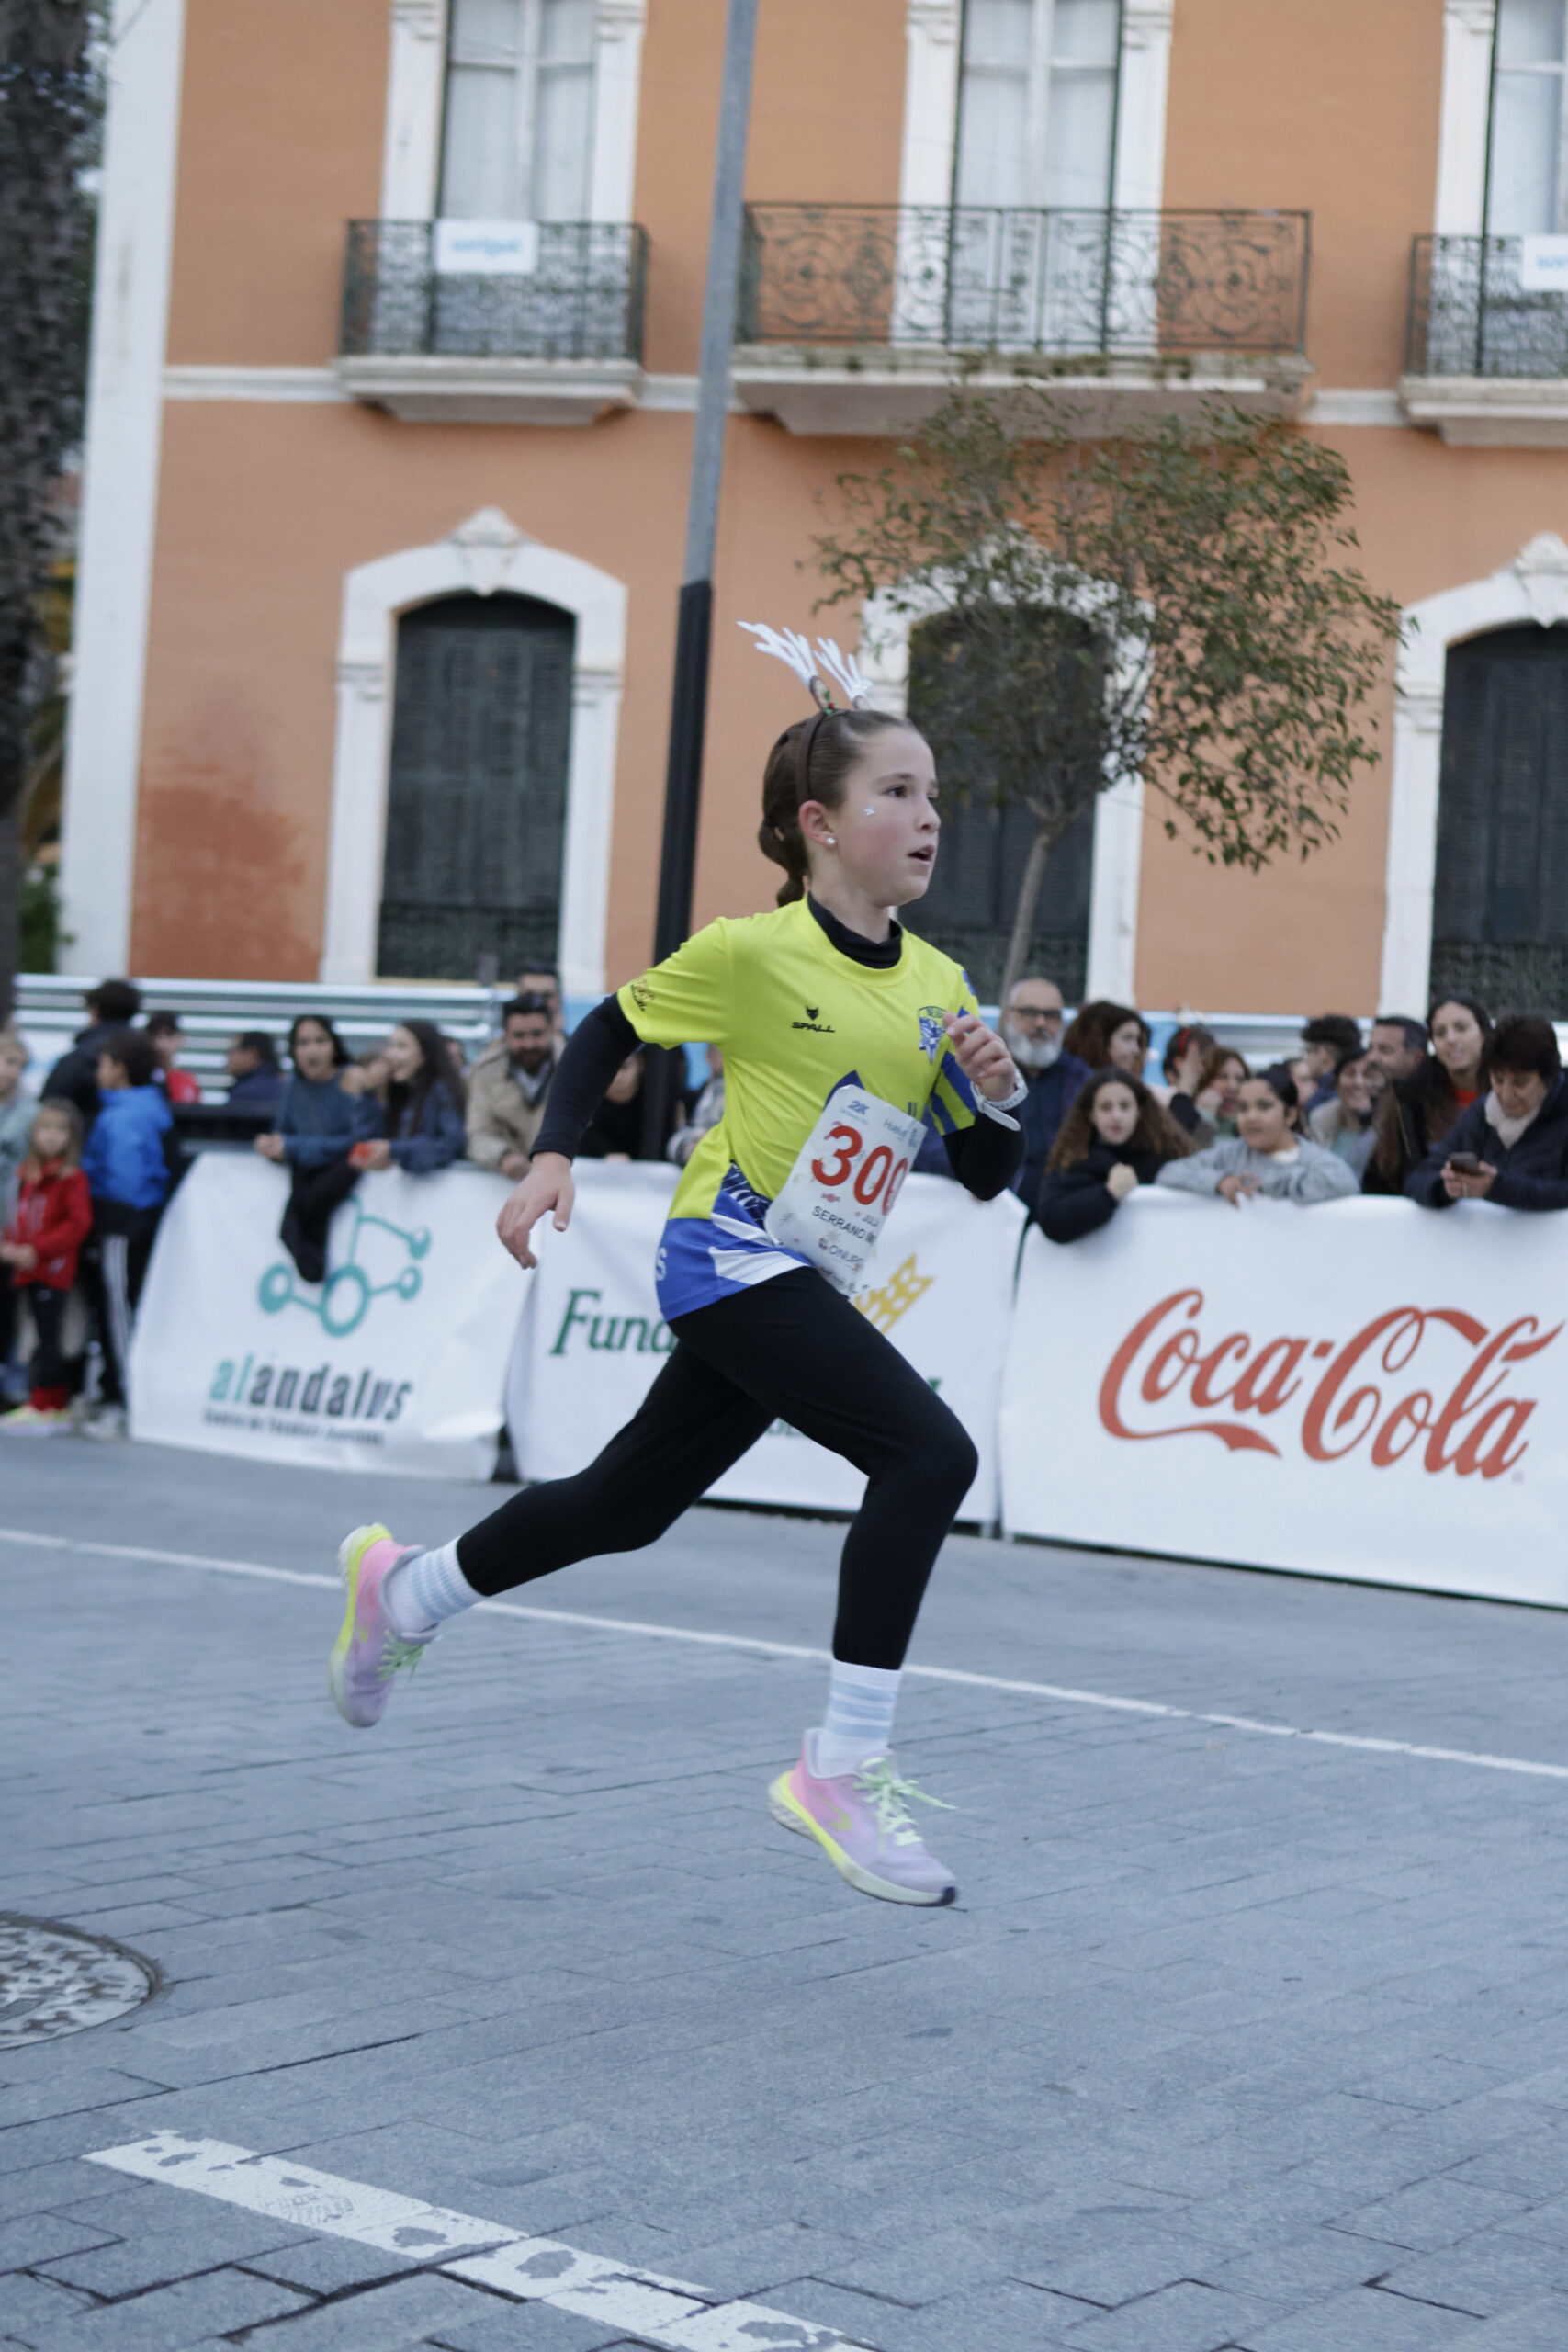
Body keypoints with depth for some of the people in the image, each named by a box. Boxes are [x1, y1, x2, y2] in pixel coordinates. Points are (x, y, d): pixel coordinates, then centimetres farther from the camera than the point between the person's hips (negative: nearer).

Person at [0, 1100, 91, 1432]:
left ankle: (40, 1407, -1)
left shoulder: (72, 1177, -11)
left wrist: (38, 1250, -19)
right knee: (47, 1340, 12)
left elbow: (78, 1224, -16)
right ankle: (58, 1406, 20)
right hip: (28, 1270, 8)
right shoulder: (29, 1174, 13)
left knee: (47, 1339, -5)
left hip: (53, 1271, -8)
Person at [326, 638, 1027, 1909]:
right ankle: (845, 1766, -16)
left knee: (627, 1505, 19)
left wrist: (998, 1092, -10)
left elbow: (988, 1176, 9)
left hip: (807, 1286, 7)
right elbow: (608, 1030, 4)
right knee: (928, 1452, -22)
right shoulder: (753, 953, -11)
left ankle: (402, 1588, 42)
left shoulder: (938, 984, 5)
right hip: (729, 1257, -7)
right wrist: (552, 1157, -6)